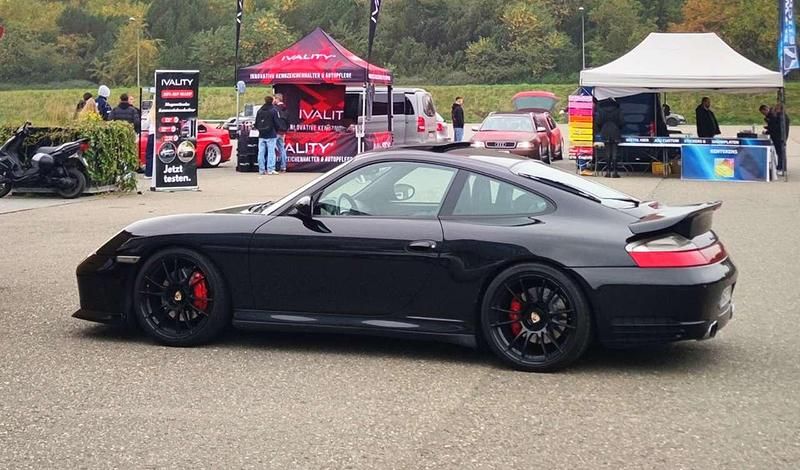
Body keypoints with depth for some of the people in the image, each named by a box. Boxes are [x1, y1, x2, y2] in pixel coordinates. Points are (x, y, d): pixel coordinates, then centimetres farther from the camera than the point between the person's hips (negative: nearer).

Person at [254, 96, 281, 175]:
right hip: (271, 135, -4)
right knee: (271, 152, -2)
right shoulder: (274, 111, -8)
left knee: (261, 152, 6)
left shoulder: (259, 111, 7)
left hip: (261, 136, 4)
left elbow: (256, 124, 9)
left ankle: (261, 170, 7)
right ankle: (270, 169, -6)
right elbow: (277, 123, -9)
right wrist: (276, 131, 9)